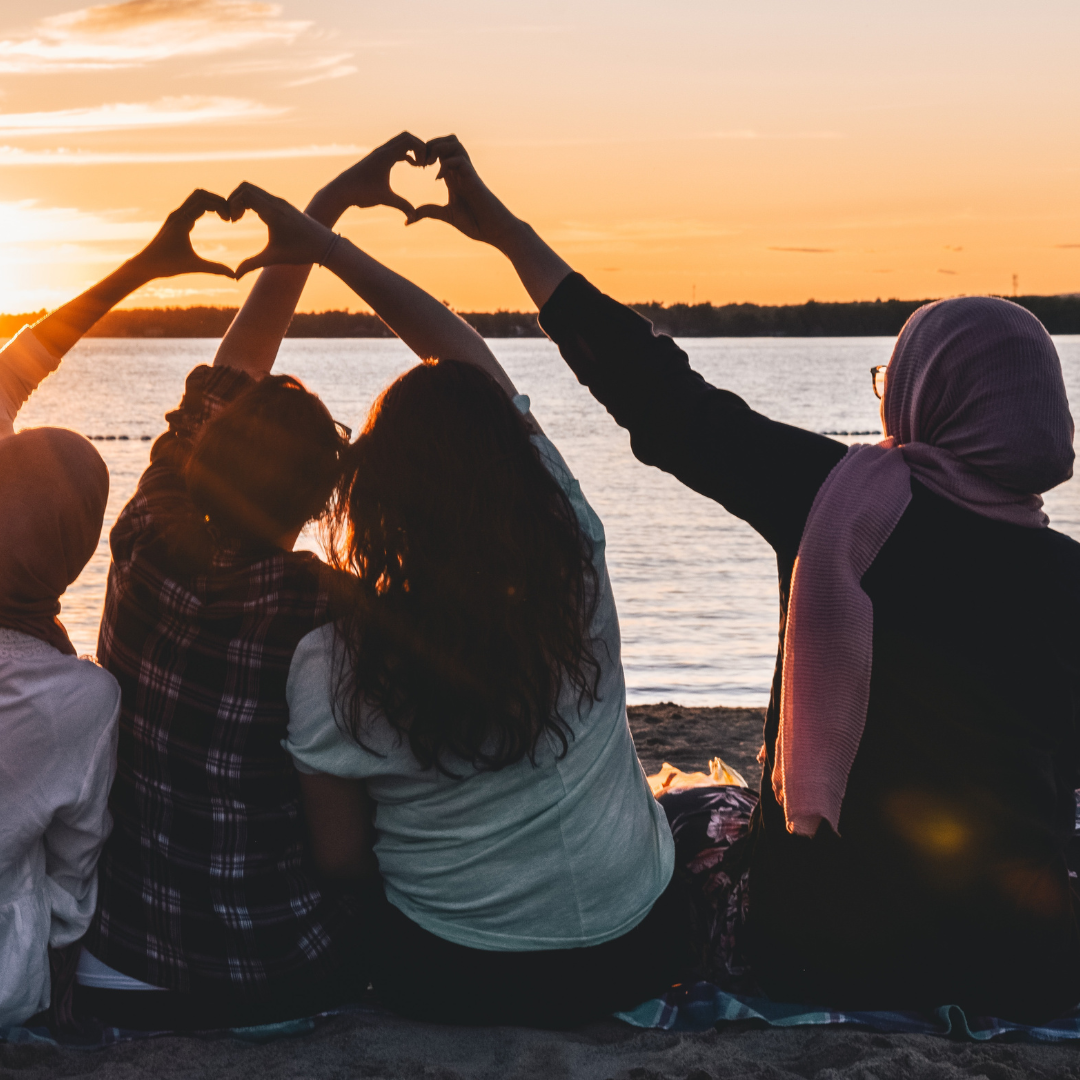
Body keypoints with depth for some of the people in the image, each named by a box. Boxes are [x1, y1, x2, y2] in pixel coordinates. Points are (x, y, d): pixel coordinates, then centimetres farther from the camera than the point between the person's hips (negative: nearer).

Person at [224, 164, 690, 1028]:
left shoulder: (330, 667, -19)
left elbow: (339, 856, -8)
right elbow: (477, 363, -5)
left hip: (455, 980, -1)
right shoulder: (575, 569, -15)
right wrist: (323, 244, 0)